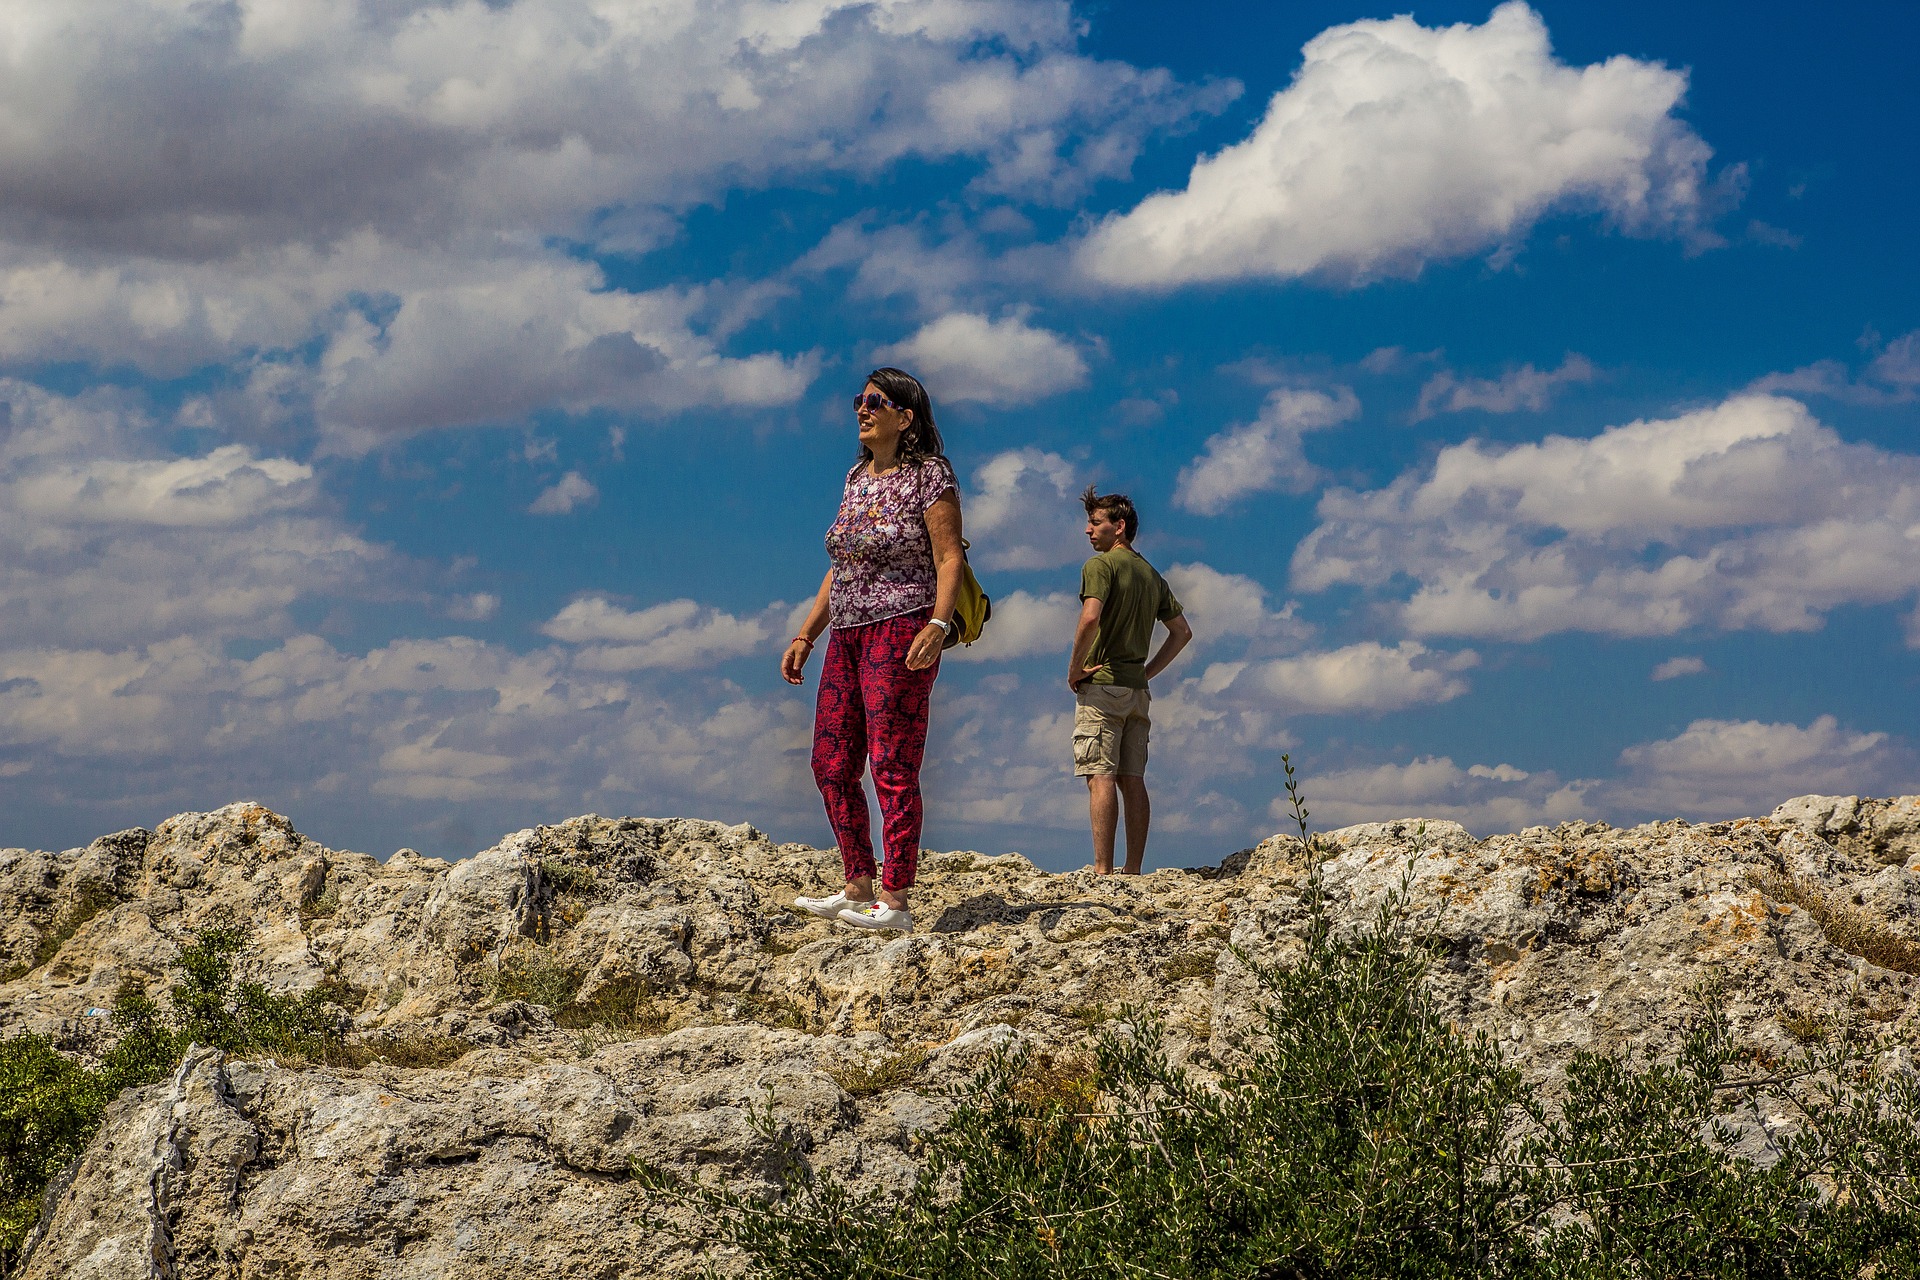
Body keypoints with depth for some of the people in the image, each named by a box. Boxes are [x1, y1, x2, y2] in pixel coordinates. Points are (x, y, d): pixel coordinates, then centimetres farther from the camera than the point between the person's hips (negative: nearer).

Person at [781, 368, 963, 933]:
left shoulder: (930, 475, -4)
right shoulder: (857, 477, 18)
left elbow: (949, 559, -11)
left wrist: (939, 625, -25)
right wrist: (806, 635, 18)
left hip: (901, 629, -8)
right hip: (847, 634, 8)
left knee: (892, 768, -10)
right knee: (831, 766, 7)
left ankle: (895, 902, -9)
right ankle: (859, 890, 15)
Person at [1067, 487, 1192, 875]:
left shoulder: (1100, 565, -7)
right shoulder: (1151, 574, 18)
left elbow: (1090, 617, -24)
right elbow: (1182, 631, 20)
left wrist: (1074, 667, -13)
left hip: (1101, 685, -8)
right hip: (1136, 690, 8)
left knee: (1100, 776, -12)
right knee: (1132, 780, 5)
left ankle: (1102, 871, -19)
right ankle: (1133, 872, 4)